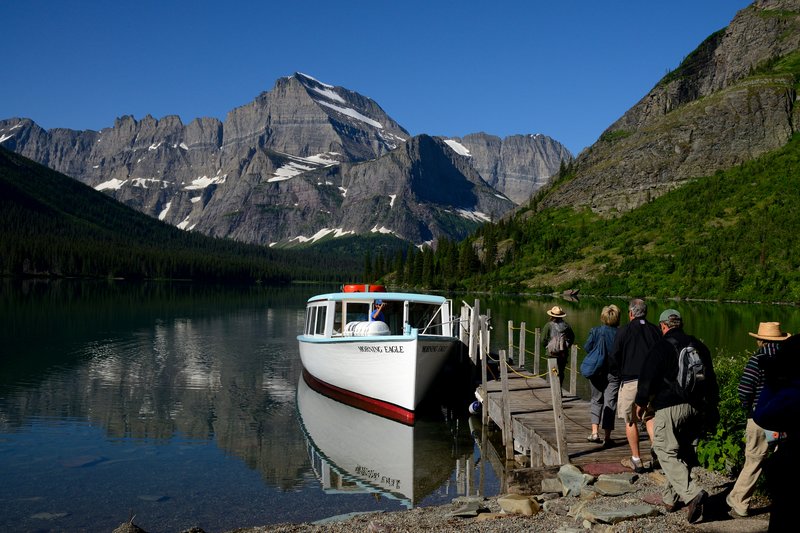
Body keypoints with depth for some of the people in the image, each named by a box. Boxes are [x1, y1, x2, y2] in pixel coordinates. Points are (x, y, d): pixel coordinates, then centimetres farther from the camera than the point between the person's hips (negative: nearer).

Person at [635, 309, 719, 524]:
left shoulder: (661, 347, -8)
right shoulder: (699, 346, 11)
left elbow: (647, 377, -9)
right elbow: (711, 379, 17)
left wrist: (641, 403, 4)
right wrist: (712, 407, 25)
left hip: (670, 407, -7)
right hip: (697, 407, 7)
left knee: (666, 452, -3)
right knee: (684, 452, 15)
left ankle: (692, 493, -19)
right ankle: (670, 496, 24)